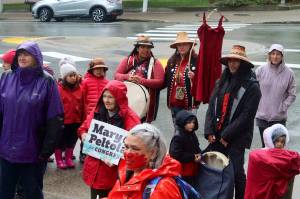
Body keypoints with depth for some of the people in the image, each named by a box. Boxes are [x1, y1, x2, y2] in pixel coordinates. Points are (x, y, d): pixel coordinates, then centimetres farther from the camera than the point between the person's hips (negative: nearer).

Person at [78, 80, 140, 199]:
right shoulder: (97, 112, 7)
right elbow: (83, 129, 21)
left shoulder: (130, 118, -13)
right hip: (95, 168, 5)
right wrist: (84, 136, -3)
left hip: (116, 171, -5)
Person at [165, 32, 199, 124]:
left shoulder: (196, 60, -6)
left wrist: (194, 77, -25)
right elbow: (166, 81, 16)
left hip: (189, 103, -5)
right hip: (174, 102, 5)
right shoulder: (172, 61, 10)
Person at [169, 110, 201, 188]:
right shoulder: (178, 137, -21)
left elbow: (196, 148, 20)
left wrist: (199, 155, -4)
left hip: (193, 168, 8)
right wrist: (192, 157, -20)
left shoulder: (192, 134, 6)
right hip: (183, 170, -8)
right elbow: (176, 155, -25)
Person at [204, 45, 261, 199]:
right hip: (217, 135, 6)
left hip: (236, 138, -5)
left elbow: (246, 115, -13)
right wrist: (209, 131, -3)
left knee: (236, 171, -6)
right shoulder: (222, 82, 9)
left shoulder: (251, 86, -8)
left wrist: (227, 135, -14)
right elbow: (212, 106, 8)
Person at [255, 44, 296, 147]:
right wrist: (256, 105, -2)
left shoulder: (289, 73, -5)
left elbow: (292, 95, 1)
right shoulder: (261, 70, -4)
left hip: (279, 117, -1)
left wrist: (283, 107, -7)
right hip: (262, 116, 1)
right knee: (265, 145, 11)